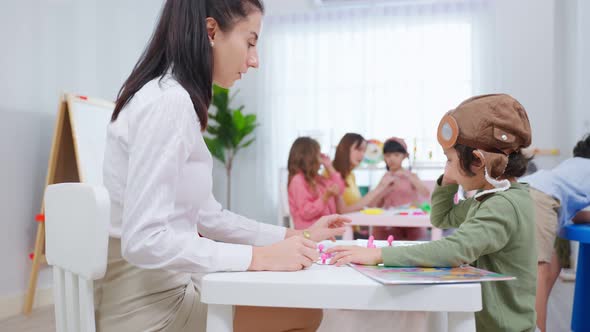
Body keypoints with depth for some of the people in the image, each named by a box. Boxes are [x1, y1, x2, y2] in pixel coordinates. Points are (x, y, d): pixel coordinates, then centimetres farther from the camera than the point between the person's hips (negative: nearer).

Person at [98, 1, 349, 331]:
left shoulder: (176, 100, 10)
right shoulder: (169, 101, -21)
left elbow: (208, 216, 12)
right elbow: (144, 241, -27)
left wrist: (294, 236, 9)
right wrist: (259, 257, -23)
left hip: (161, 288, 9)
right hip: (148, 304, -9)